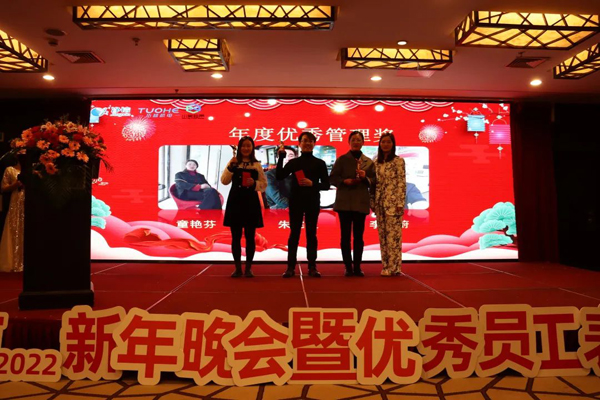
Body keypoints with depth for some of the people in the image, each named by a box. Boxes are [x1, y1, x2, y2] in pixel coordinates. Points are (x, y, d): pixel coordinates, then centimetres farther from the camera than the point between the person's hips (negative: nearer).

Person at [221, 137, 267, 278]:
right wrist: (230, 166, -14)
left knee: (250, 237, 4)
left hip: (251, 202, 0)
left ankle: (248, 268, 14)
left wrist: (254, 183, -13)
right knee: (236, 237, 5)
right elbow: (224, 181, -2)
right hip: (235, 201, 0)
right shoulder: (233, 163, 6)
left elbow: (264, 184, 6)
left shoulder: (257, 165, 6)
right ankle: (237, 268, 15)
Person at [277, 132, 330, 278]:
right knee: (294, 233, 1)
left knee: (311, 233, 4)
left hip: (313, 202, 0)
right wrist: (281, 157, -10)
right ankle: (291, 267, 5)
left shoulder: (320, 163, 6)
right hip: (296, 202, 0)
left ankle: (312, 267, 10)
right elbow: (279, 176, -6)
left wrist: (312, 184, -14)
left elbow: (326, 185, 2)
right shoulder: (293, 162, 7)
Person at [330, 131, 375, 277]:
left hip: (361, 202, 2)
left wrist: (365, 178, -12)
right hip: (344, 202, -1)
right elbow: (333, 178, 1)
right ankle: (348, 267, 8)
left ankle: (357, 267, 13)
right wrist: (344, 181, -16)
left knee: (359, 236, 5)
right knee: (345, 236, 0)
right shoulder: (341, 159, 5)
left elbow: (374, 181, 8)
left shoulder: (369, 162, 10)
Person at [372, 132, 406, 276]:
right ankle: (386, 265, 15)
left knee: (393, 234, -5)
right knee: (383, 235, 8)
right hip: (380, 203, 6)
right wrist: (373, 203, 8)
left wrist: (400, 203, -14)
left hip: (393, 202, -6)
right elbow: (375, 184, 13)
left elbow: (402, 183, -8)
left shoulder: (398, 161, -3)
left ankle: (394, 266, 2)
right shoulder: (377, 162, 13)